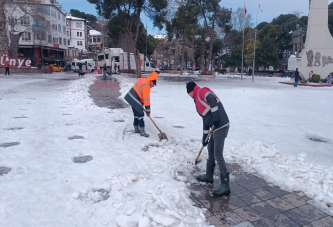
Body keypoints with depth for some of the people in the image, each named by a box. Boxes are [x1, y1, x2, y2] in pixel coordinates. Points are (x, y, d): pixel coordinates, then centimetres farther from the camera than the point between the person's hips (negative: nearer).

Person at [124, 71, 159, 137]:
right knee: (140, 114, -6)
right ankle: (142, 131, -5)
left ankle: (136, 128, 26)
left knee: (136, 114, 17)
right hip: (134, 99, -10)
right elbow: (146, 99, -20)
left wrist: (141, 104, 12)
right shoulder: (146, 86, -20)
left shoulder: (143, 80, 9)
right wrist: (148, 111, -15)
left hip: (131, 97, 10)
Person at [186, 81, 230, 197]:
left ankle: (225, 186, 0)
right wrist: (205, 136, 25)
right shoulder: (198, 100, 22)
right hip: (216, 126, 10)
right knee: (211, 150, 21)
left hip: (221, 126, -10)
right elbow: (205, 118, 24)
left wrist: (215, 118, -28)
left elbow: (213, 100, -24)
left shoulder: (201, 92, -4)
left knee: (218, 155, -7)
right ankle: (209, 176, 36)